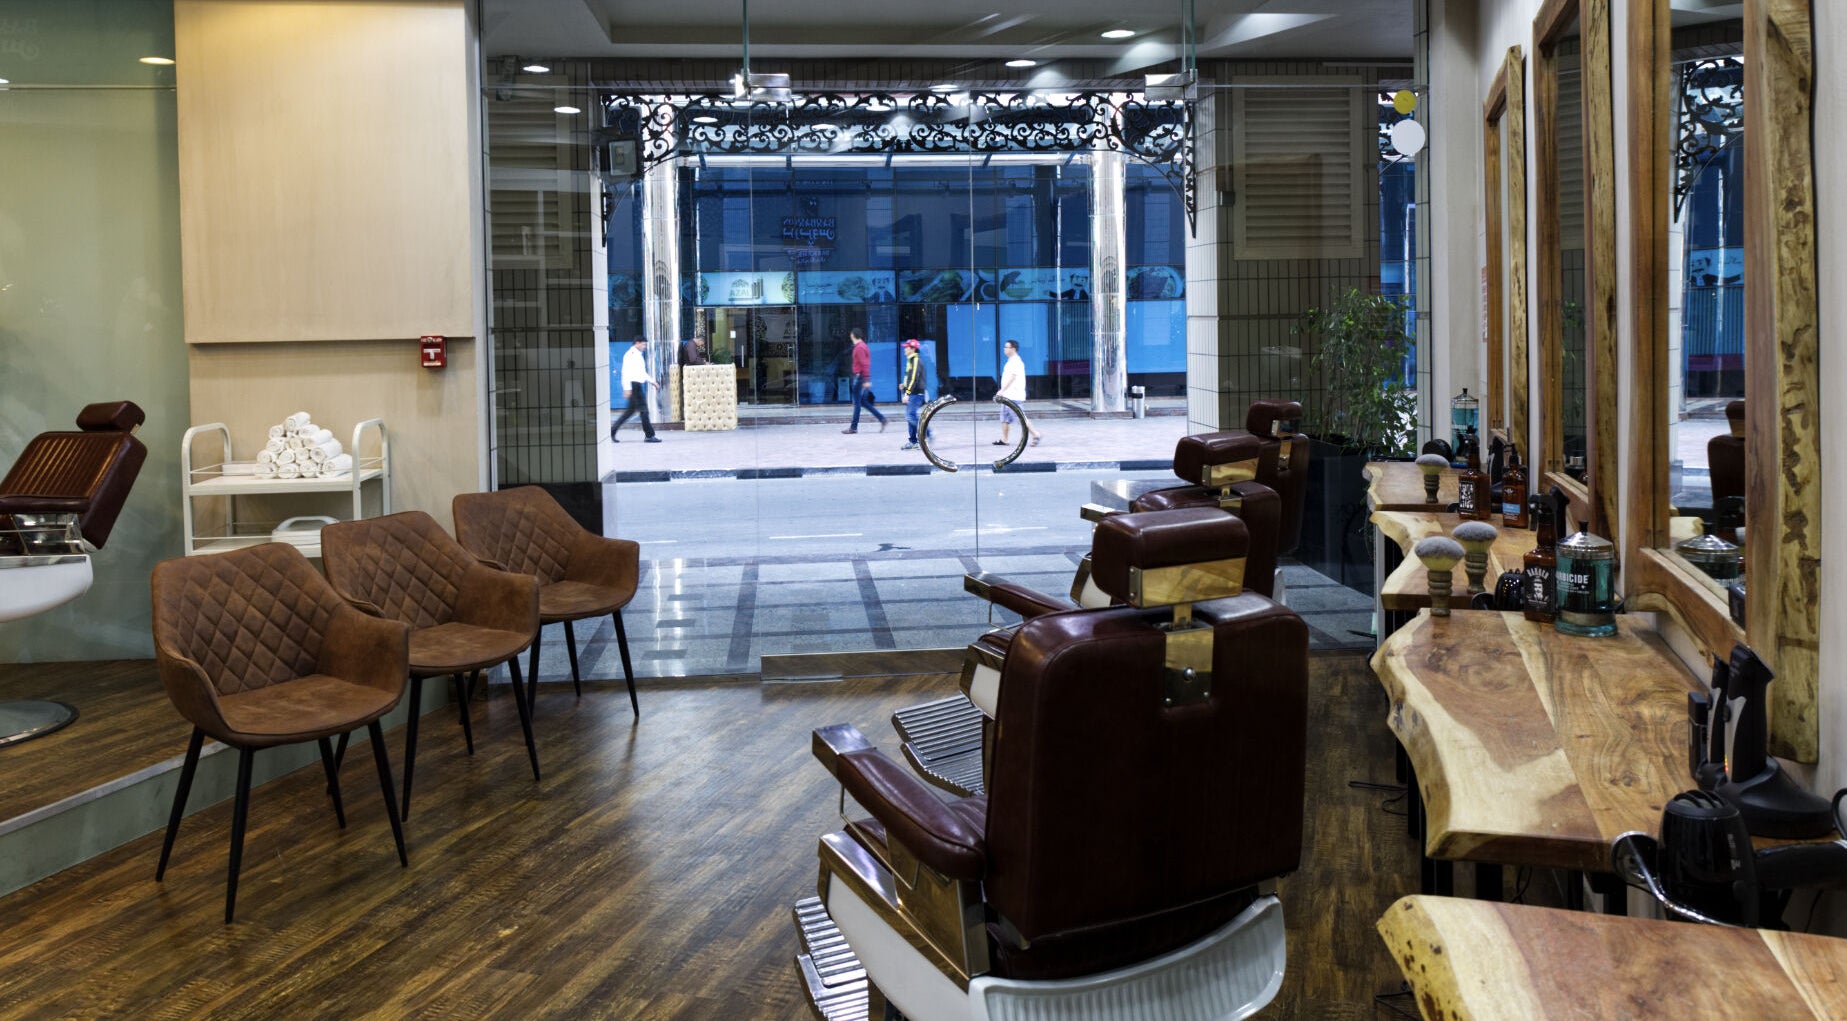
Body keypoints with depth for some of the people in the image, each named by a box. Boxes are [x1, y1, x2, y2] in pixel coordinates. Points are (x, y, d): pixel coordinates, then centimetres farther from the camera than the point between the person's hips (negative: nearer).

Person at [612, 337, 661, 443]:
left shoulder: (639, 355, 18)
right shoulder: (630, 355, -11)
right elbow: (626, 372, -17)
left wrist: (652, 381, 21)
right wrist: (627, 388, -22)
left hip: (639, 384, 10)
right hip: (634, 385, -10)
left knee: (630, 410, 12)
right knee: (644, 410, -6)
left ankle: (612, 431, 16)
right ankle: (649, 436, -1)